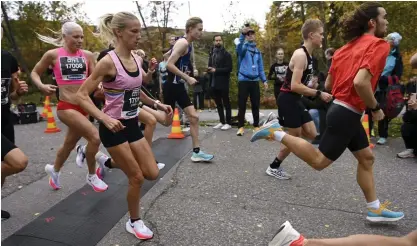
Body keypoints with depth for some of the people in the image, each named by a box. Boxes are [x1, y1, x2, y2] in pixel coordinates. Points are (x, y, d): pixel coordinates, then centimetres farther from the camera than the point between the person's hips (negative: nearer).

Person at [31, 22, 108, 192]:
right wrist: (41, 86, -11)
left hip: (84, 106, 5)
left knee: (70, 144, 20)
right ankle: (92, 176, 5)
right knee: (94, 137, -21)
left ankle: (54, 170, 52)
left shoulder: (87, 55, 2)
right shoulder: (53, 55, -4)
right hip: (66, 107, -4)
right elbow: (35, 73, 9)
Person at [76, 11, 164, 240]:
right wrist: (105, 119, -32)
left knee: (152, 173, 8)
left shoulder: (137, 59, 2)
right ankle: (134, 222, 26)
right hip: (114, 128, -7)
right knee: (136, 177, 0)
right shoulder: (108, 62, -19)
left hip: (132, 124, 7)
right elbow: (81, 95, -19)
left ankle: (110, 163, 32)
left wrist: (151, 71, 2)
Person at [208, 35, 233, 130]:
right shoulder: (211, 54, 17)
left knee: (226, 103, 0)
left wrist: (216, 70, -17)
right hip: (213, 83, 6)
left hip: (223, 83, -6)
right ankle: (222, 122, 21)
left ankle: (228, 123, 6)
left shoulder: (226, 54, -3)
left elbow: (229, 68, -13)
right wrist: (209, 70, -1)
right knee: (218, 104, 11)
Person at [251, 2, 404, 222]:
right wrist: (375, 108, -13)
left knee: (366, 158, 16)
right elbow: (360, 82, -28)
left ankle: (375, 209, 26)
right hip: (347, 114, -10)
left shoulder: (347, 47, 14)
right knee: (319, 161, 0)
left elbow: (328, 84, 14)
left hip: (341, 110, 10)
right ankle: (276, 133, -3)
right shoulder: (379, 45, -12)